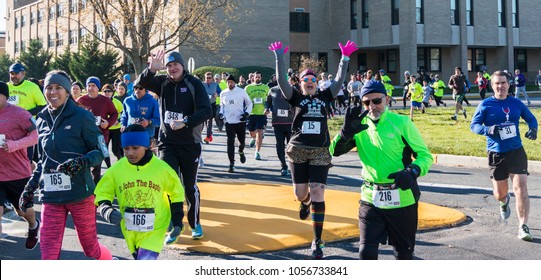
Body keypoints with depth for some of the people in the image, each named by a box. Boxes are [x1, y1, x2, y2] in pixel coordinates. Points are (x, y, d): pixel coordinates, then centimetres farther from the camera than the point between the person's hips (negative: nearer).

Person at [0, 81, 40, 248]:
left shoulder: (19, 114, -13)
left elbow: (35, 136, -12)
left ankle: (33, 226, 51)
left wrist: (13, 145, -26)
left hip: (19, 172, -3)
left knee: (23, 209, 17)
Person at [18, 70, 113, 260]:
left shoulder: (81, 116, -6)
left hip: (80, 194, -4)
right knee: (48, 254, -3)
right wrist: (30, 188, 16)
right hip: (51, 196, 4)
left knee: (91, 249, 8)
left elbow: (101, 151, -3)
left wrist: (81, 162, -21)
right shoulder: (43, 120, 11)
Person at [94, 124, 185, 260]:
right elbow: (102, 194, 0)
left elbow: (176, 193, 4)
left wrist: (177, 221, 3)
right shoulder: (116, 169, -10)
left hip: (155, 230, -3)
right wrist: (107, 211, -20)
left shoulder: (161, 168, -12)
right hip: (130, 230, 3)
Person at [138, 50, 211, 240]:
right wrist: (152, 69, -31)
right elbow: (143, 83, -12)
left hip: (190, 144, -2)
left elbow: (206, 110, -16)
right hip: (167, 143, 2)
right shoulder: (163, 83, 3)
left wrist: (185, 122, -27)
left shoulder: (194, 84, -8)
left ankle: (195, 224, 27)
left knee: (190, 186, 9)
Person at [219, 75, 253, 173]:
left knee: (242, 140, 10)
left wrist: (247, 113, -8)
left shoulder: (242, 92, -1)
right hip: (229, 121, 1)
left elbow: (249, 103, 7)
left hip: (241, 121, -1)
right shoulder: (223, 93, 6)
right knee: (230, 143, -6)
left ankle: (241, 152, 46)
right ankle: (231, 164, -3)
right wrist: (221, 113, 2)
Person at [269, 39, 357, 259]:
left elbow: (339, 80, 2)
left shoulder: (324, 97, 8)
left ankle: (317, 241, 1)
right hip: (298, 151, 0)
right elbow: (281, 81, -7)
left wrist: (345, 58, -7)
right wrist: (279, 58, -13)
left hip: (320, 152, 0)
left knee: (317, 195, -6)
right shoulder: (296, 98, 5)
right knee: (300, 194, 6)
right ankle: (305, 203, 48)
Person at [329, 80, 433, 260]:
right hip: (370, 199, 2)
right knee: (366, 252, -3)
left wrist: (412, 172, -26)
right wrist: (347, 131, -24)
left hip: (402, 199, -2)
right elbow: (335, 151, -5)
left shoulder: (401, 123, -7)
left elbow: (425, 155, -6)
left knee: (403, 252, 14)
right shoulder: (360, 125, 3)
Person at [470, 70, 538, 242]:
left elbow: (531, 118, 17)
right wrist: (489, 129, -21)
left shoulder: (516, 103, 4)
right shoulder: (486, 105, -2)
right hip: (496, 153, 0)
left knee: (521, 188, -14)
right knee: (500, 193, 9)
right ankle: (504, 202, 49)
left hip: (517, 151, 1)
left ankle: (523, 227, -8)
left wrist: (533, 129, -5)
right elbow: (474, 125, -2)